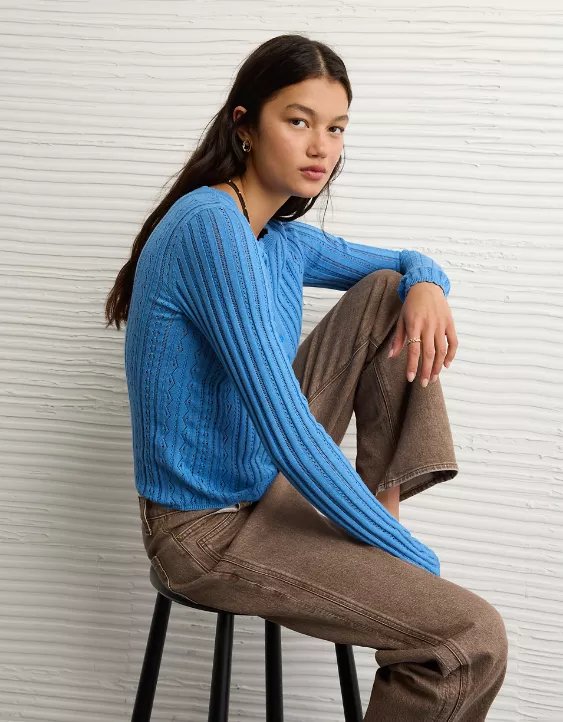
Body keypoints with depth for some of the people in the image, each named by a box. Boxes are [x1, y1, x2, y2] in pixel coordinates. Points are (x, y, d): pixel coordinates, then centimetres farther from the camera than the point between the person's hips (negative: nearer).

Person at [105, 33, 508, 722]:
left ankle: (384, 495, 4)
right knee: (474, 638, -18)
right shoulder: (212, 226, -24)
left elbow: (410, 264, 19)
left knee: (391, 290, 7)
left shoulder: (284, 240, 4)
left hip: (265, 476, 9)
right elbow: (289, 438, -27)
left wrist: (425, 288, -7)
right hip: (210, 530, -9)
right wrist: (417, 558, -19)